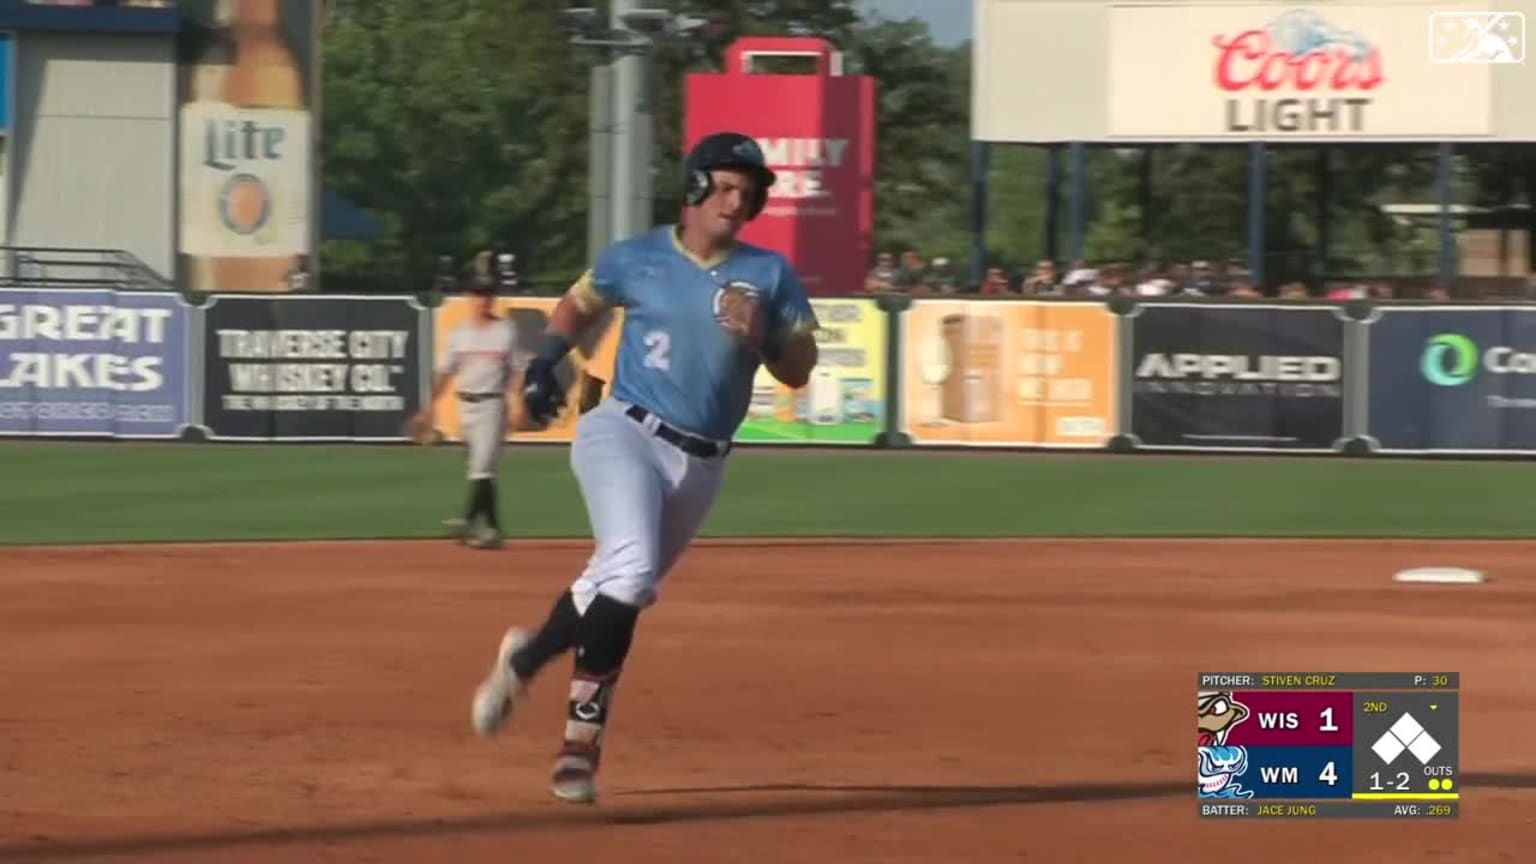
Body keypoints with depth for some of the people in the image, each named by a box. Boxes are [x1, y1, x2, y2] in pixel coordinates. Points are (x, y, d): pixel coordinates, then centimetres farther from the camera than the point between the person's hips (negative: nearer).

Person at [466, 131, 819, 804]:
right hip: (623, 434, -3)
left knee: (618, 589, 9)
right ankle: (583, 733, -11)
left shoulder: (769, 274, 4)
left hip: (699, 464, 4)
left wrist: (761, 337, -16)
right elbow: (578, 302, 20)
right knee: (630, 572, -25)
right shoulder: (637, 260, 2)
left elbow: (799, 370, 3)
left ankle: (525, 657, 36)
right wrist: (544, 365, 6)